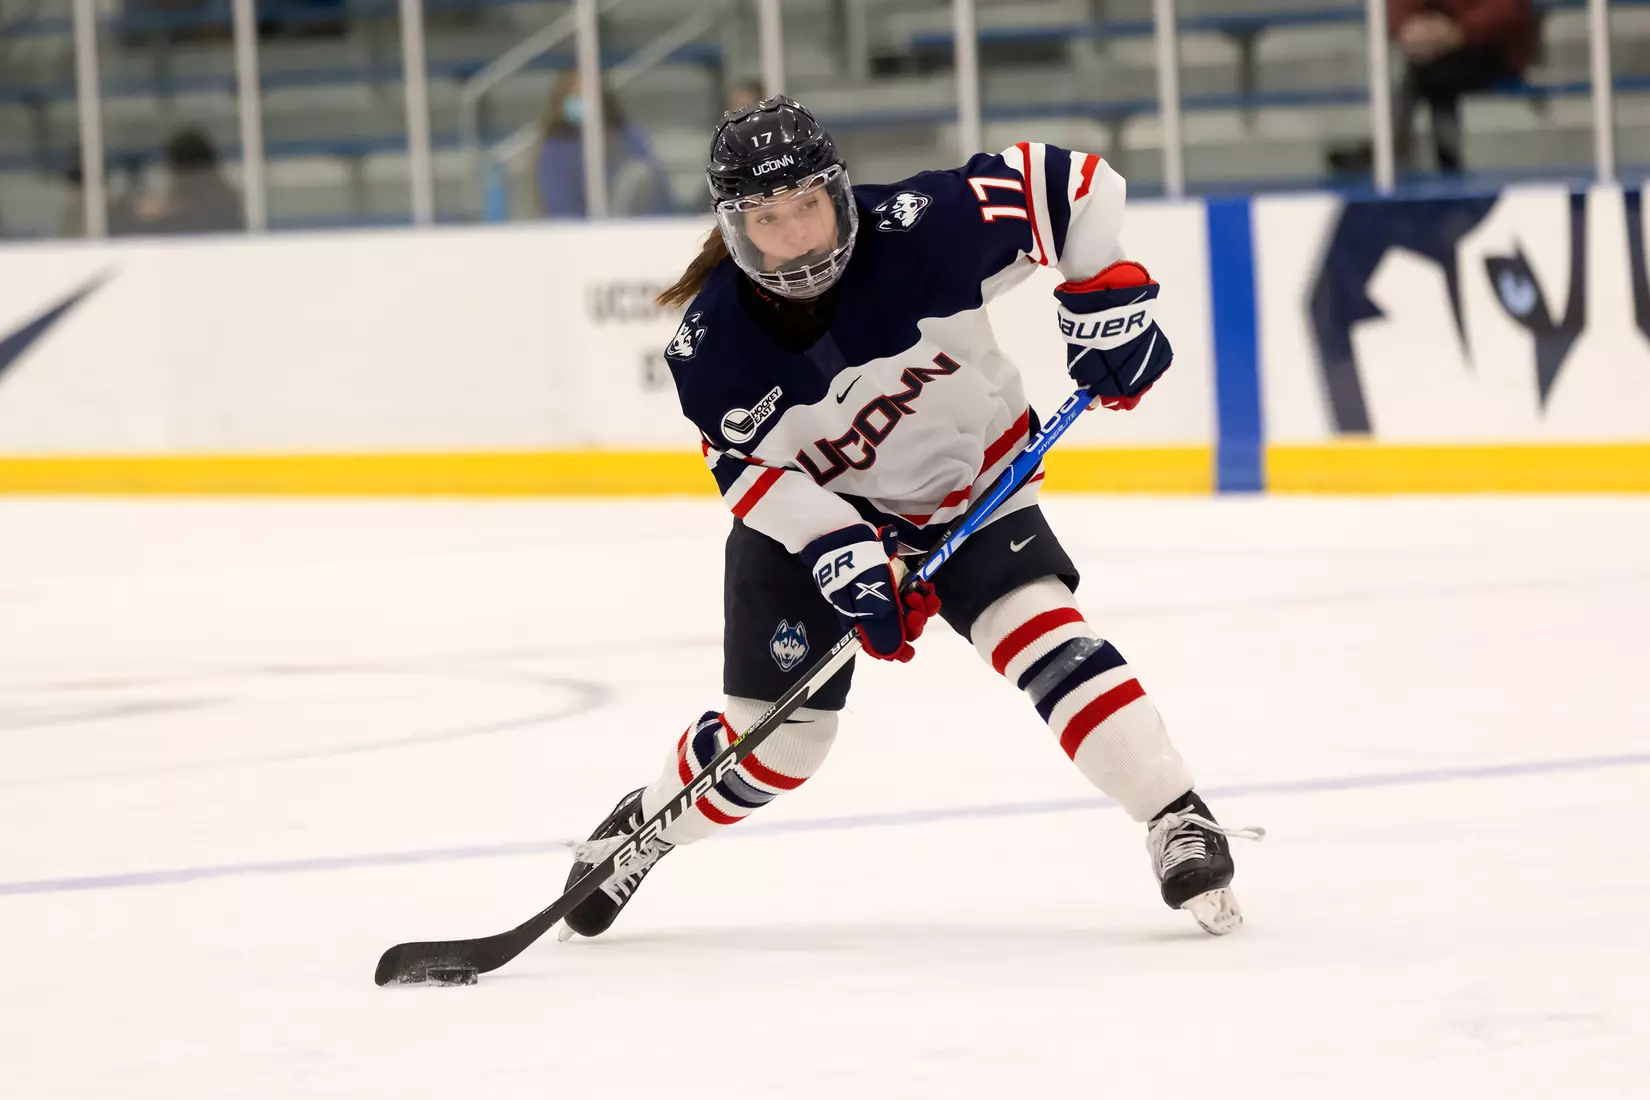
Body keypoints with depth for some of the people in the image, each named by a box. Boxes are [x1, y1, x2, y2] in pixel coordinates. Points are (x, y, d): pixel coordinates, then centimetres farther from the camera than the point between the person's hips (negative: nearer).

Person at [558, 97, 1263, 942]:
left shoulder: (923, 229, -30)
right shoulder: (710, 348, -25)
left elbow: (1070, 183, -20)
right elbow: (756, 472, -16)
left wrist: (1106, 301, -22)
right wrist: (842, 554, -28)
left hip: (969, 483, 0)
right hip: (808, 516, 1)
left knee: (1041, 633, -24)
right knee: (775, 741, 4)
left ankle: (1179, 824, -22)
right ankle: (641, 830, 32)